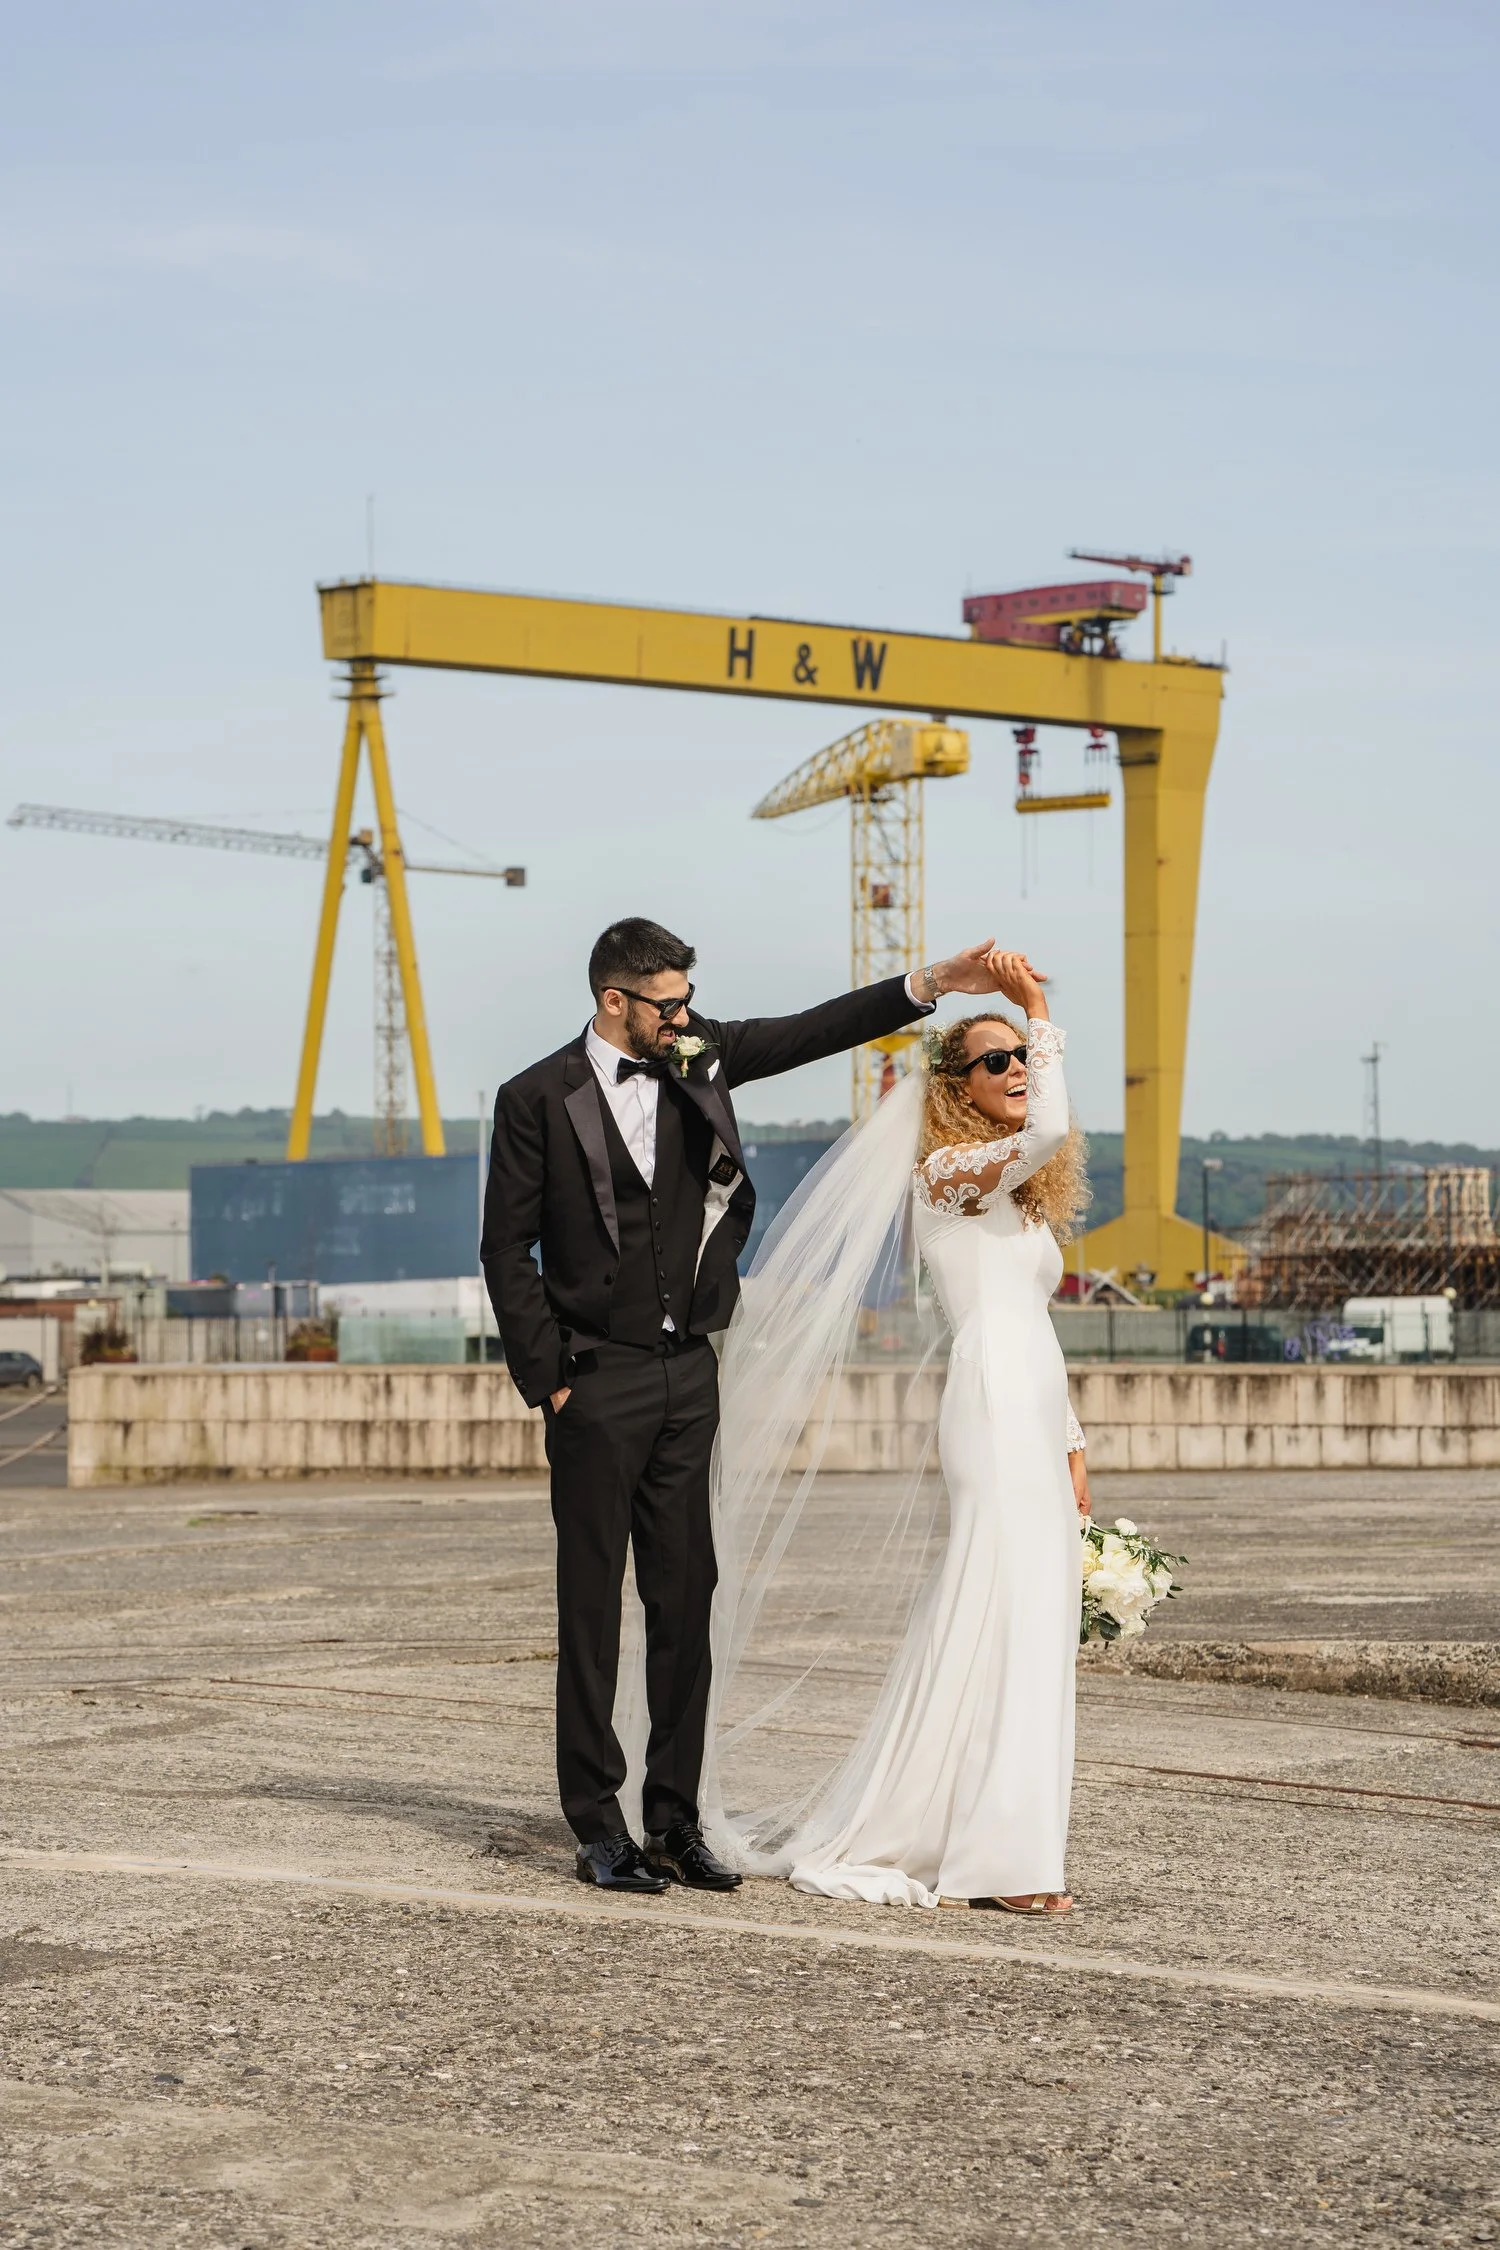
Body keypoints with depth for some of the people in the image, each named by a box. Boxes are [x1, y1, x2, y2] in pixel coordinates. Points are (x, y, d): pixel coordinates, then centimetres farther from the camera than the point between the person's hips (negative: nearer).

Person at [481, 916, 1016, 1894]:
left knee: (686, 1602, 6)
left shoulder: (699, 1058, 6)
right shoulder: (537, 1099, -7)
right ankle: (598, 1827, 6)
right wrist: (549, 1379, -8)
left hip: (687, 1375, 5)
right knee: (592, 1609, 0)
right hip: (598, 1382, -5)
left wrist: (932, 983, -4)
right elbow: (507, 1250, -5)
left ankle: (676, 1820, 12)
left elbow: (815, 1032, 7)